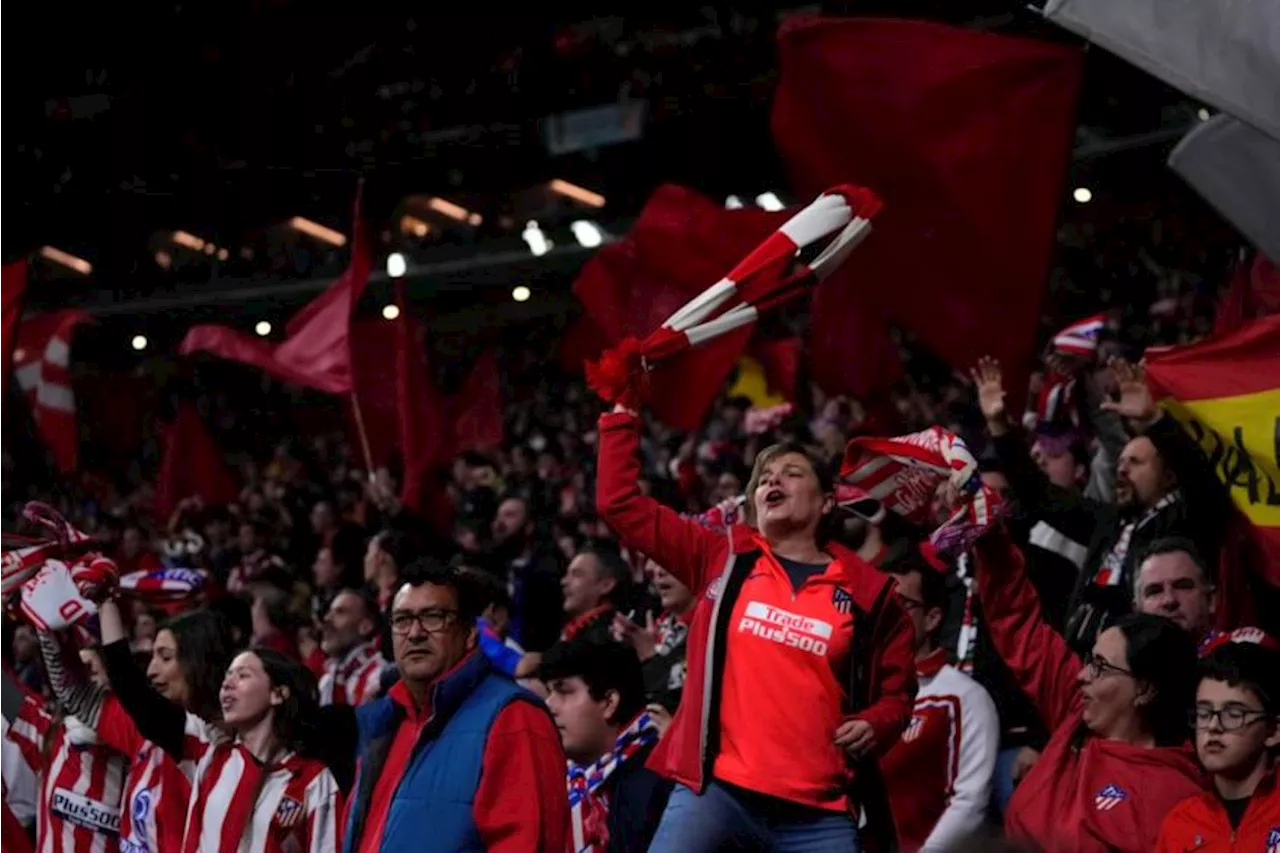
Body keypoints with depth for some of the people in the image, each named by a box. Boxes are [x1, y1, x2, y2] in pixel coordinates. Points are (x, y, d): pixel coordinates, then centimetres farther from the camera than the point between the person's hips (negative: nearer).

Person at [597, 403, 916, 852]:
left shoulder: (867, 591, 8)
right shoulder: (723, 558, 11)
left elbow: (896, 689, 18)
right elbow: (619, 502, 11)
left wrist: (875, 726, -3)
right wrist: (622, 411, 9)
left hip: (816, 811, 0)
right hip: (713, 790, 0)